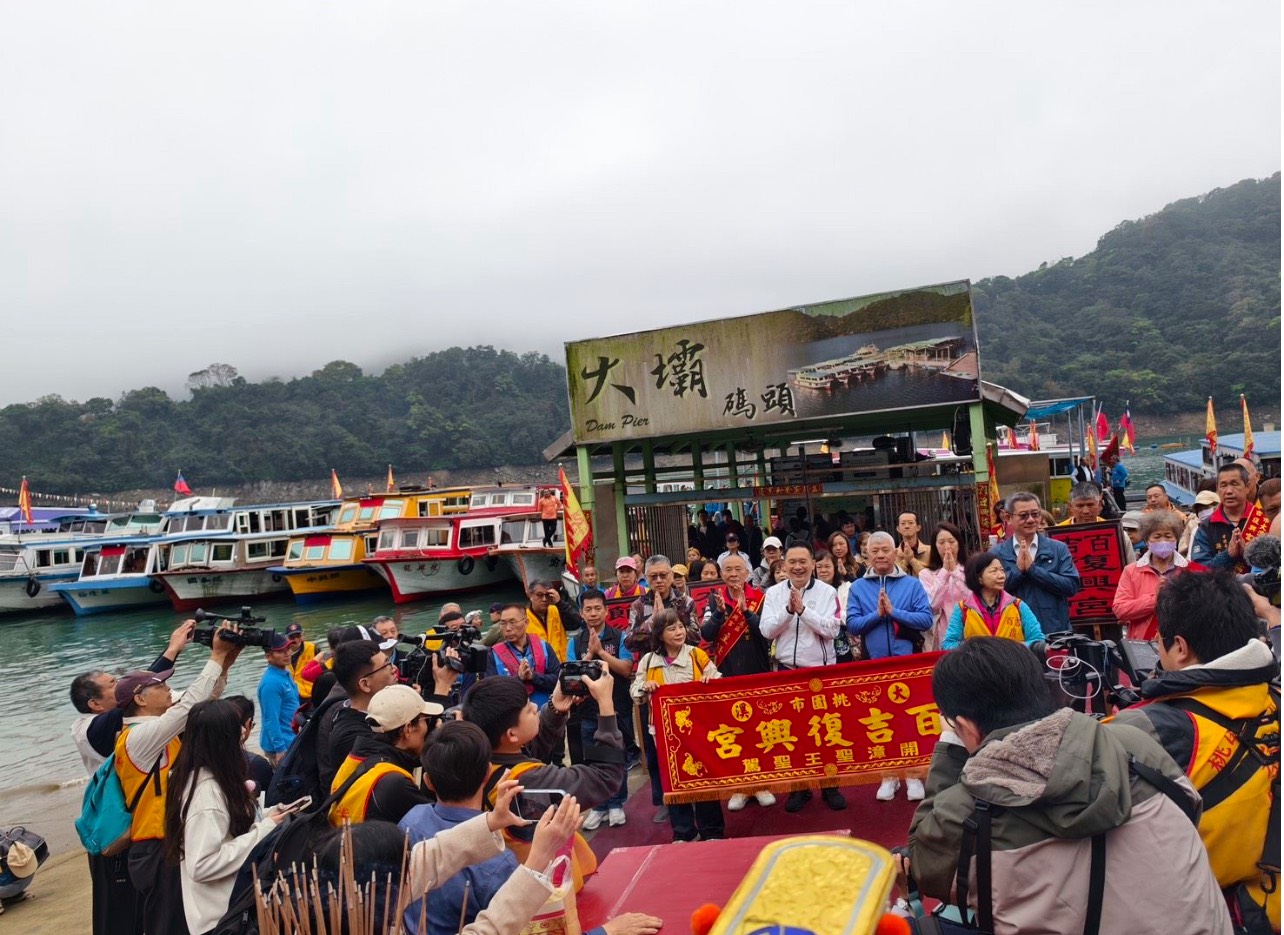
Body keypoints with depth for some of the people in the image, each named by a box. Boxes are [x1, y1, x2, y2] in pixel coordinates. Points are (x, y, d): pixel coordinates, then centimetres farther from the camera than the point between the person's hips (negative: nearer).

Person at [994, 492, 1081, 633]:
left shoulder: (1059, 549, 3)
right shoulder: (996, 554, 2)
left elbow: (1072, 585, -8)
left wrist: (1032, 569, -14)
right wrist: (1017, 569, -16)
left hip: (1055, 633, 0)